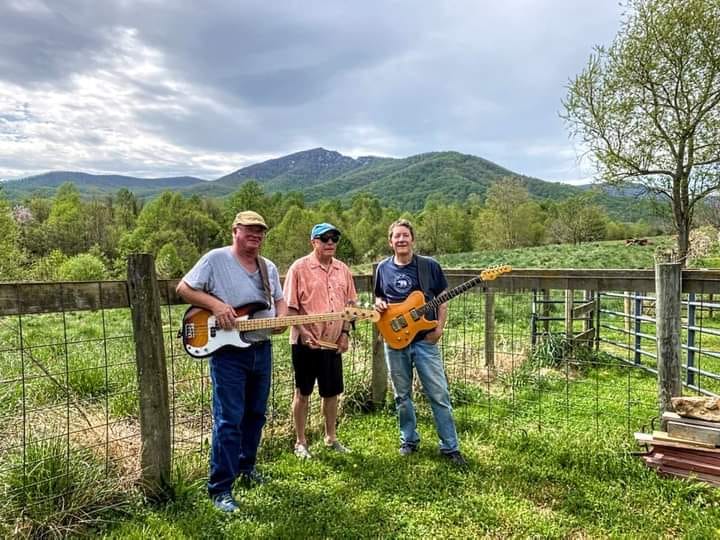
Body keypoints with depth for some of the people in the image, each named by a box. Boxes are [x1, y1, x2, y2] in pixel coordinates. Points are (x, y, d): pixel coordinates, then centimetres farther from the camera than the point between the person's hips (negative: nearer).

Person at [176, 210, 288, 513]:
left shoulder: (269, 268, 10)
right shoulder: (216, 259, -9)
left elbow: (280, 301, 18)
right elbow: (184, 289, -8)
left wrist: (281, 319, -4)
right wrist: (216, 304, -21)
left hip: (262, 349, 7)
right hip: (228, 352, -6)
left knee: (255, 414, 18)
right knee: (229, 420, -5)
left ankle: (246, 466, 38)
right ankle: (220, 488, 6)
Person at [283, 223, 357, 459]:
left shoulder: (343, 270, 8)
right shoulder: (299, 268, -9)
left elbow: (350, 304, 13)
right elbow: (290, 306, -10)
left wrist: (345, 333, 4)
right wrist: (303, 332, -18)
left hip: (334, 342, 5)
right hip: (306, 342, -5)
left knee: (332, 392, 15)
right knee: (303, 392, 7)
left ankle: (331, 437, 32)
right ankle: (300, 442, 22)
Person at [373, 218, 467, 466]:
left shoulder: (430, 265, -1)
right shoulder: (383, 268, 6)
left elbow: (443, 300, 2)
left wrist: (439, 328, -9)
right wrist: (378, 304, -5)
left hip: (425, 340, -2)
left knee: (439, 395, -1)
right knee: (402, 395, 12)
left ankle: (450, 447, 11)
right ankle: (409, 440, 29)